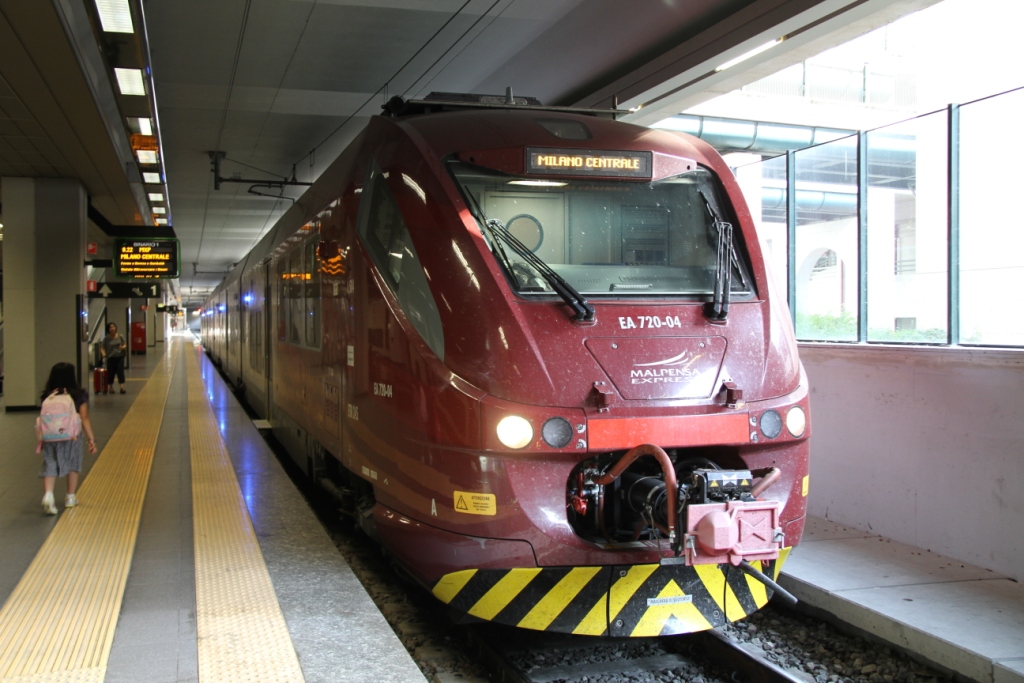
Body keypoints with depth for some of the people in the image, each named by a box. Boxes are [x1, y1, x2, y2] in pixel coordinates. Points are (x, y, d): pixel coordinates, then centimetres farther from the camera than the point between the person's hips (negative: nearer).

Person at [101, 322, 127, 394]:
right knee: (111, 373, 7)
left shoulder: (120, 337, 3)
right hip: (111, 358, -1)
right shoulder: (106, 338, -3)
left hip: (120, 357, 1)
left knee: (120, 371, -8)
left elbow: (124, 345, 12)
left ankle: (122, 387, -13)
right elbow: (102, 347, -2)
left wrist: (122, 347, -11)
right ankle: (111, 387, 26)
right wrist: (103, 353, -21)